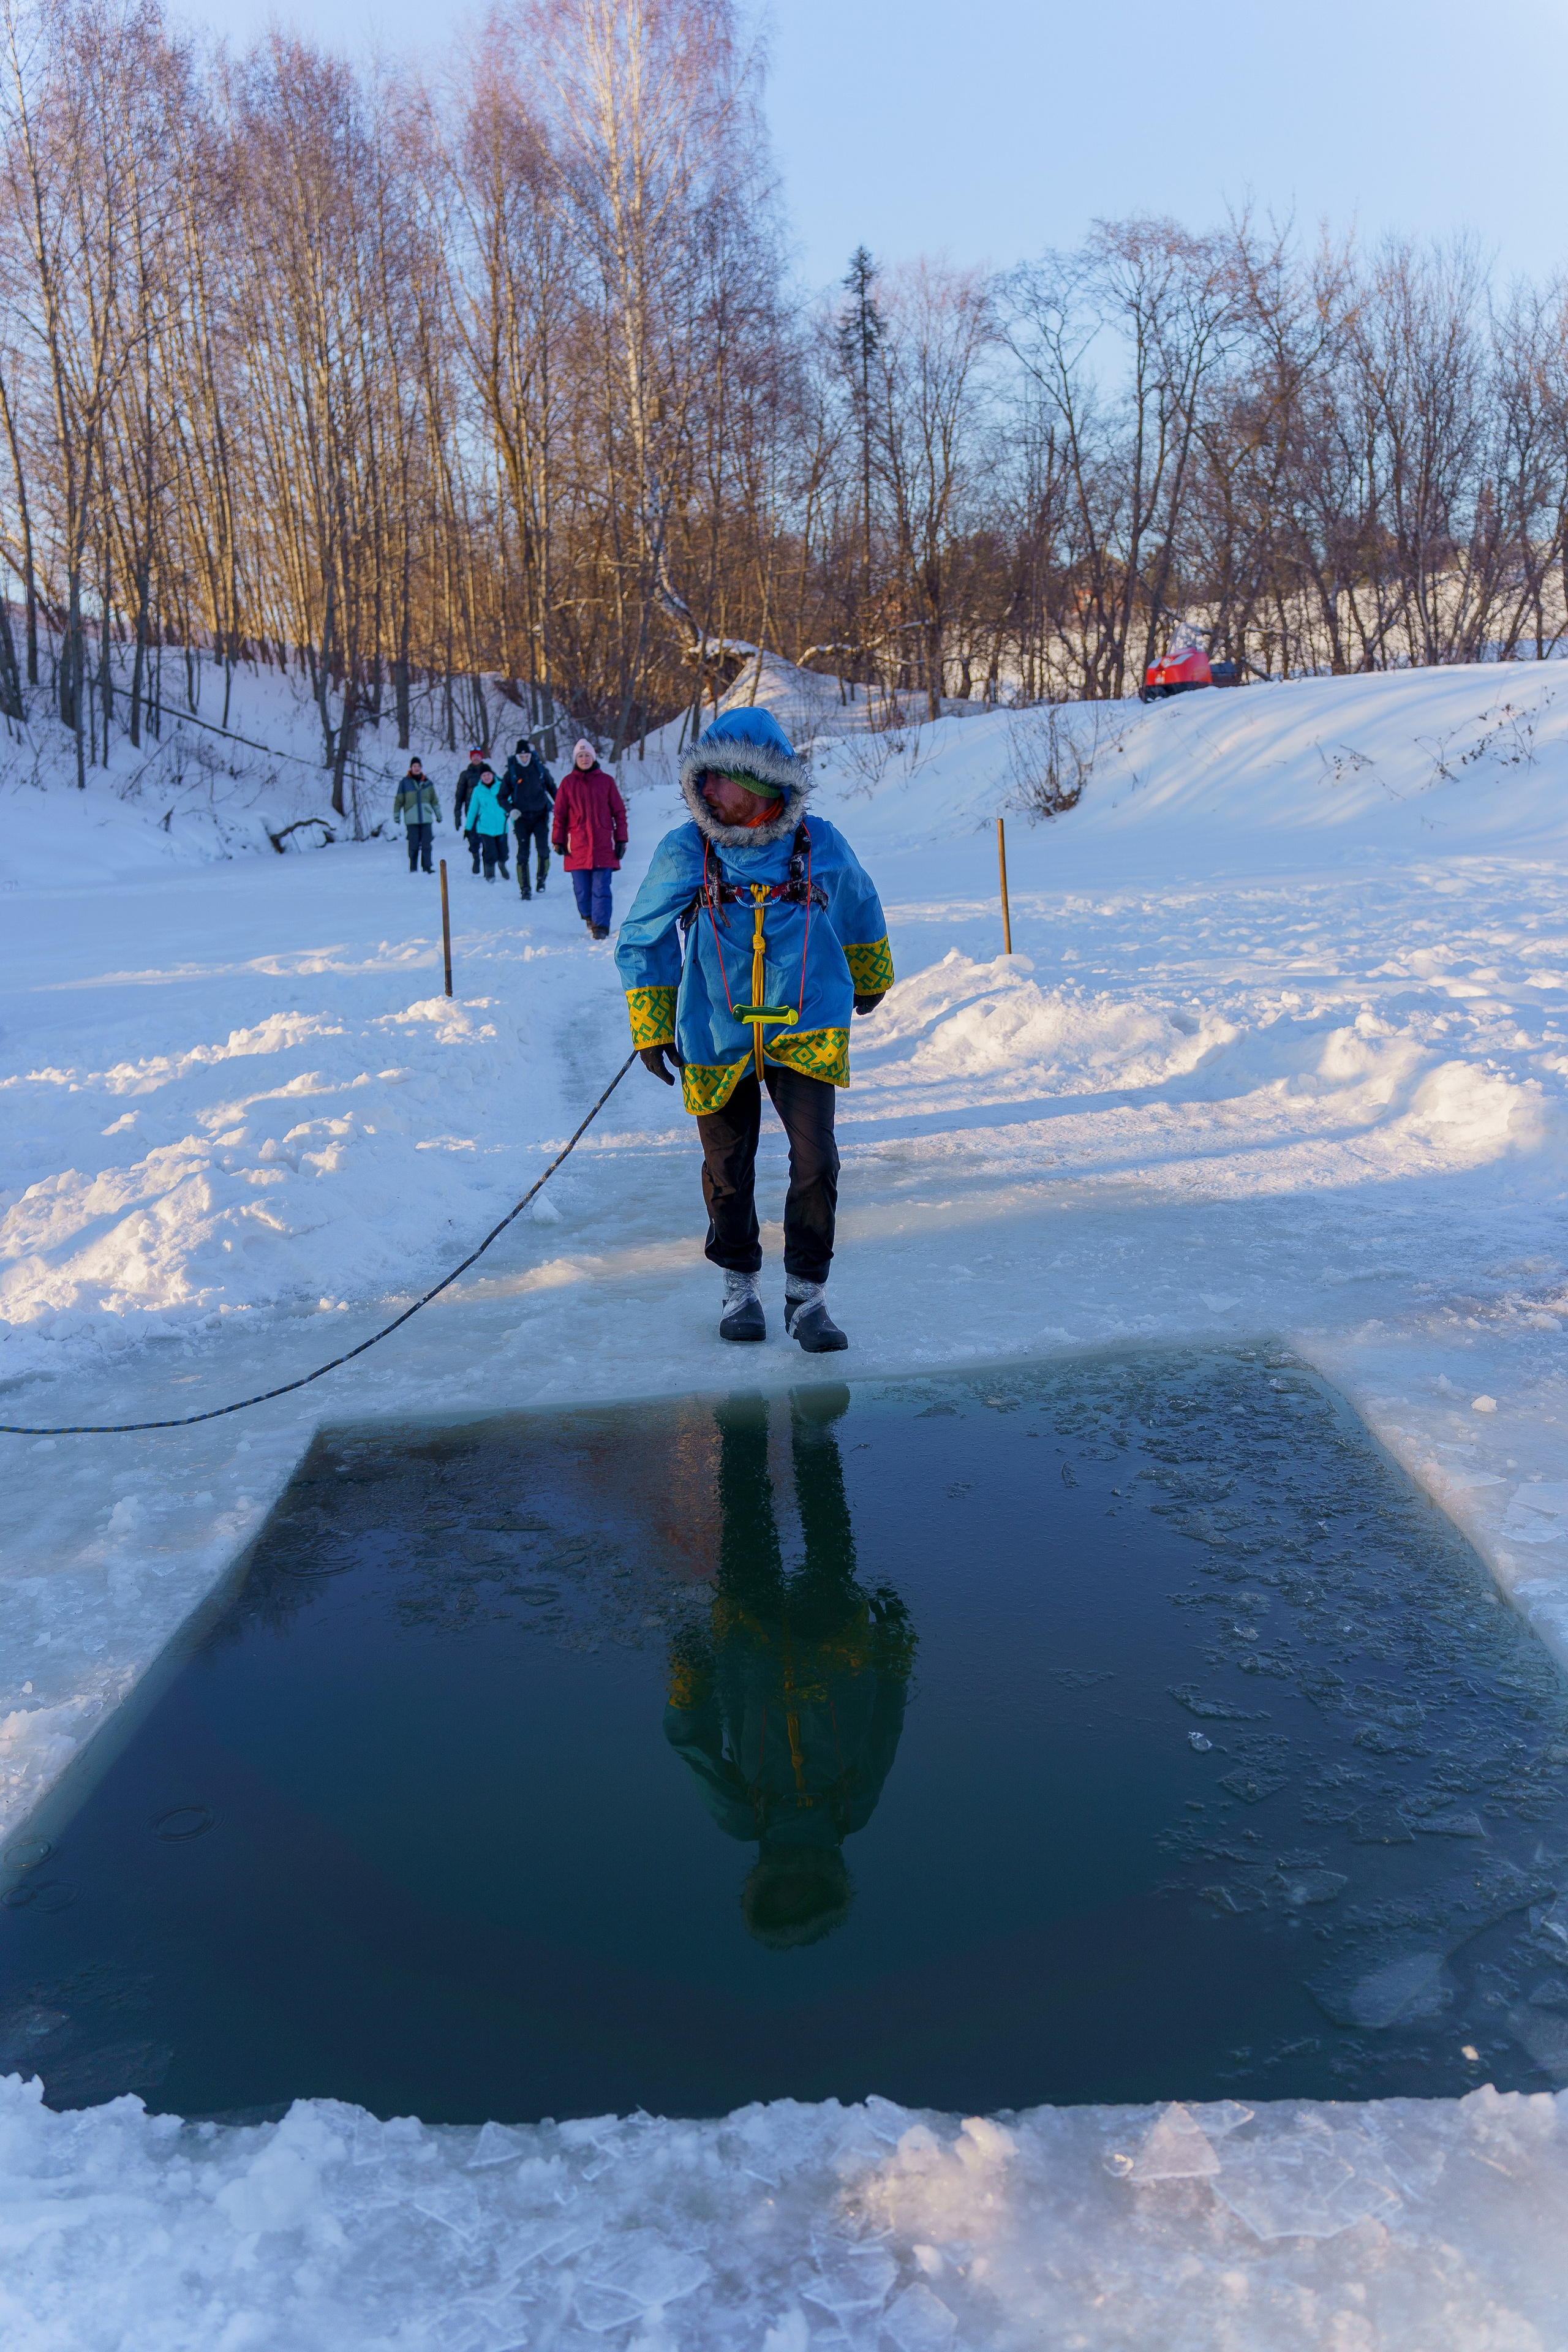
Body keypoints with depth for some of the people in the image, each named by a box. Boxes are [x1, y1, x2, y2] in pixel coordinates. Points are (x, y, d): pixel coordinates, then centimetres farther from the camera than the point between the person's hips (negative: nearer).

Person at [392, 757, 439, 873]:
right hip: (412, 819, -2)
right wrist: (396, 816, 7)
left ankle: (428, 867, 3)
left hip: (426, 818, 2)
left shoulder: (427, 782, 10)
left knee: (427, 844, -3)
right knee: (414, 845, -2)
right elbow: (399, 801, 8)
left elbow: (434, 800, 19)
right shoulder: (405, 782, 3)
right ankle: (413, 868, 5)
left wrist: (438, 814, 19)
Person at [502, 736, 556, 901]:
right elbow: (502, 797, 7)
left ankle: (541, 880, 7)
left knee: (543, 849, -13)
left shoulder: (539, 769, 3)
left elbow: (552, 788, 18)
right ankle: (525, 889, 2)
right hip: (522, 818, 0)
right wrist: (511, 810, -11)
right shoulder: (511, 773, 1)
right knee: (523, 853, -3)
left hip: (540, 815, 0)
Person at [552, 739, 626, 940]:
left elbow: (619, 812, 9)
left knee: (601, 889, -8)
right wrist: (558, 840, 4)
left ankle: (601, 927, -6)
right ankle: (589, 919, 24)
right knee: (582, 890, 3)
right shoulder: (569, 783, 8)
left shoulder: (606, 781, 7)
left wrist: (621, 840, 4)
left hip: (603, 846, -1)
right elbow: (559, 814, 10)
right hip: (577, 846, 1)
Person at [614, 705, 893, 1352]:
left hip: (806, 1028, 0)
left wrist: (869, 978, 31)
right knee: (728, 1170, 9)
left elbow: (859, 911, 18)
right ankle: (739, 1285, 31)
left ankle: (806, 1294, 4)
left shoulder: (819, 845, -3)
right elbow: (641, 941, 7)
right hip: (717, 1037, 0)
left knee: (816, 1160, -12)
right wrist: (651, 1028, 5)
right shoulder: (683, 853, -5)